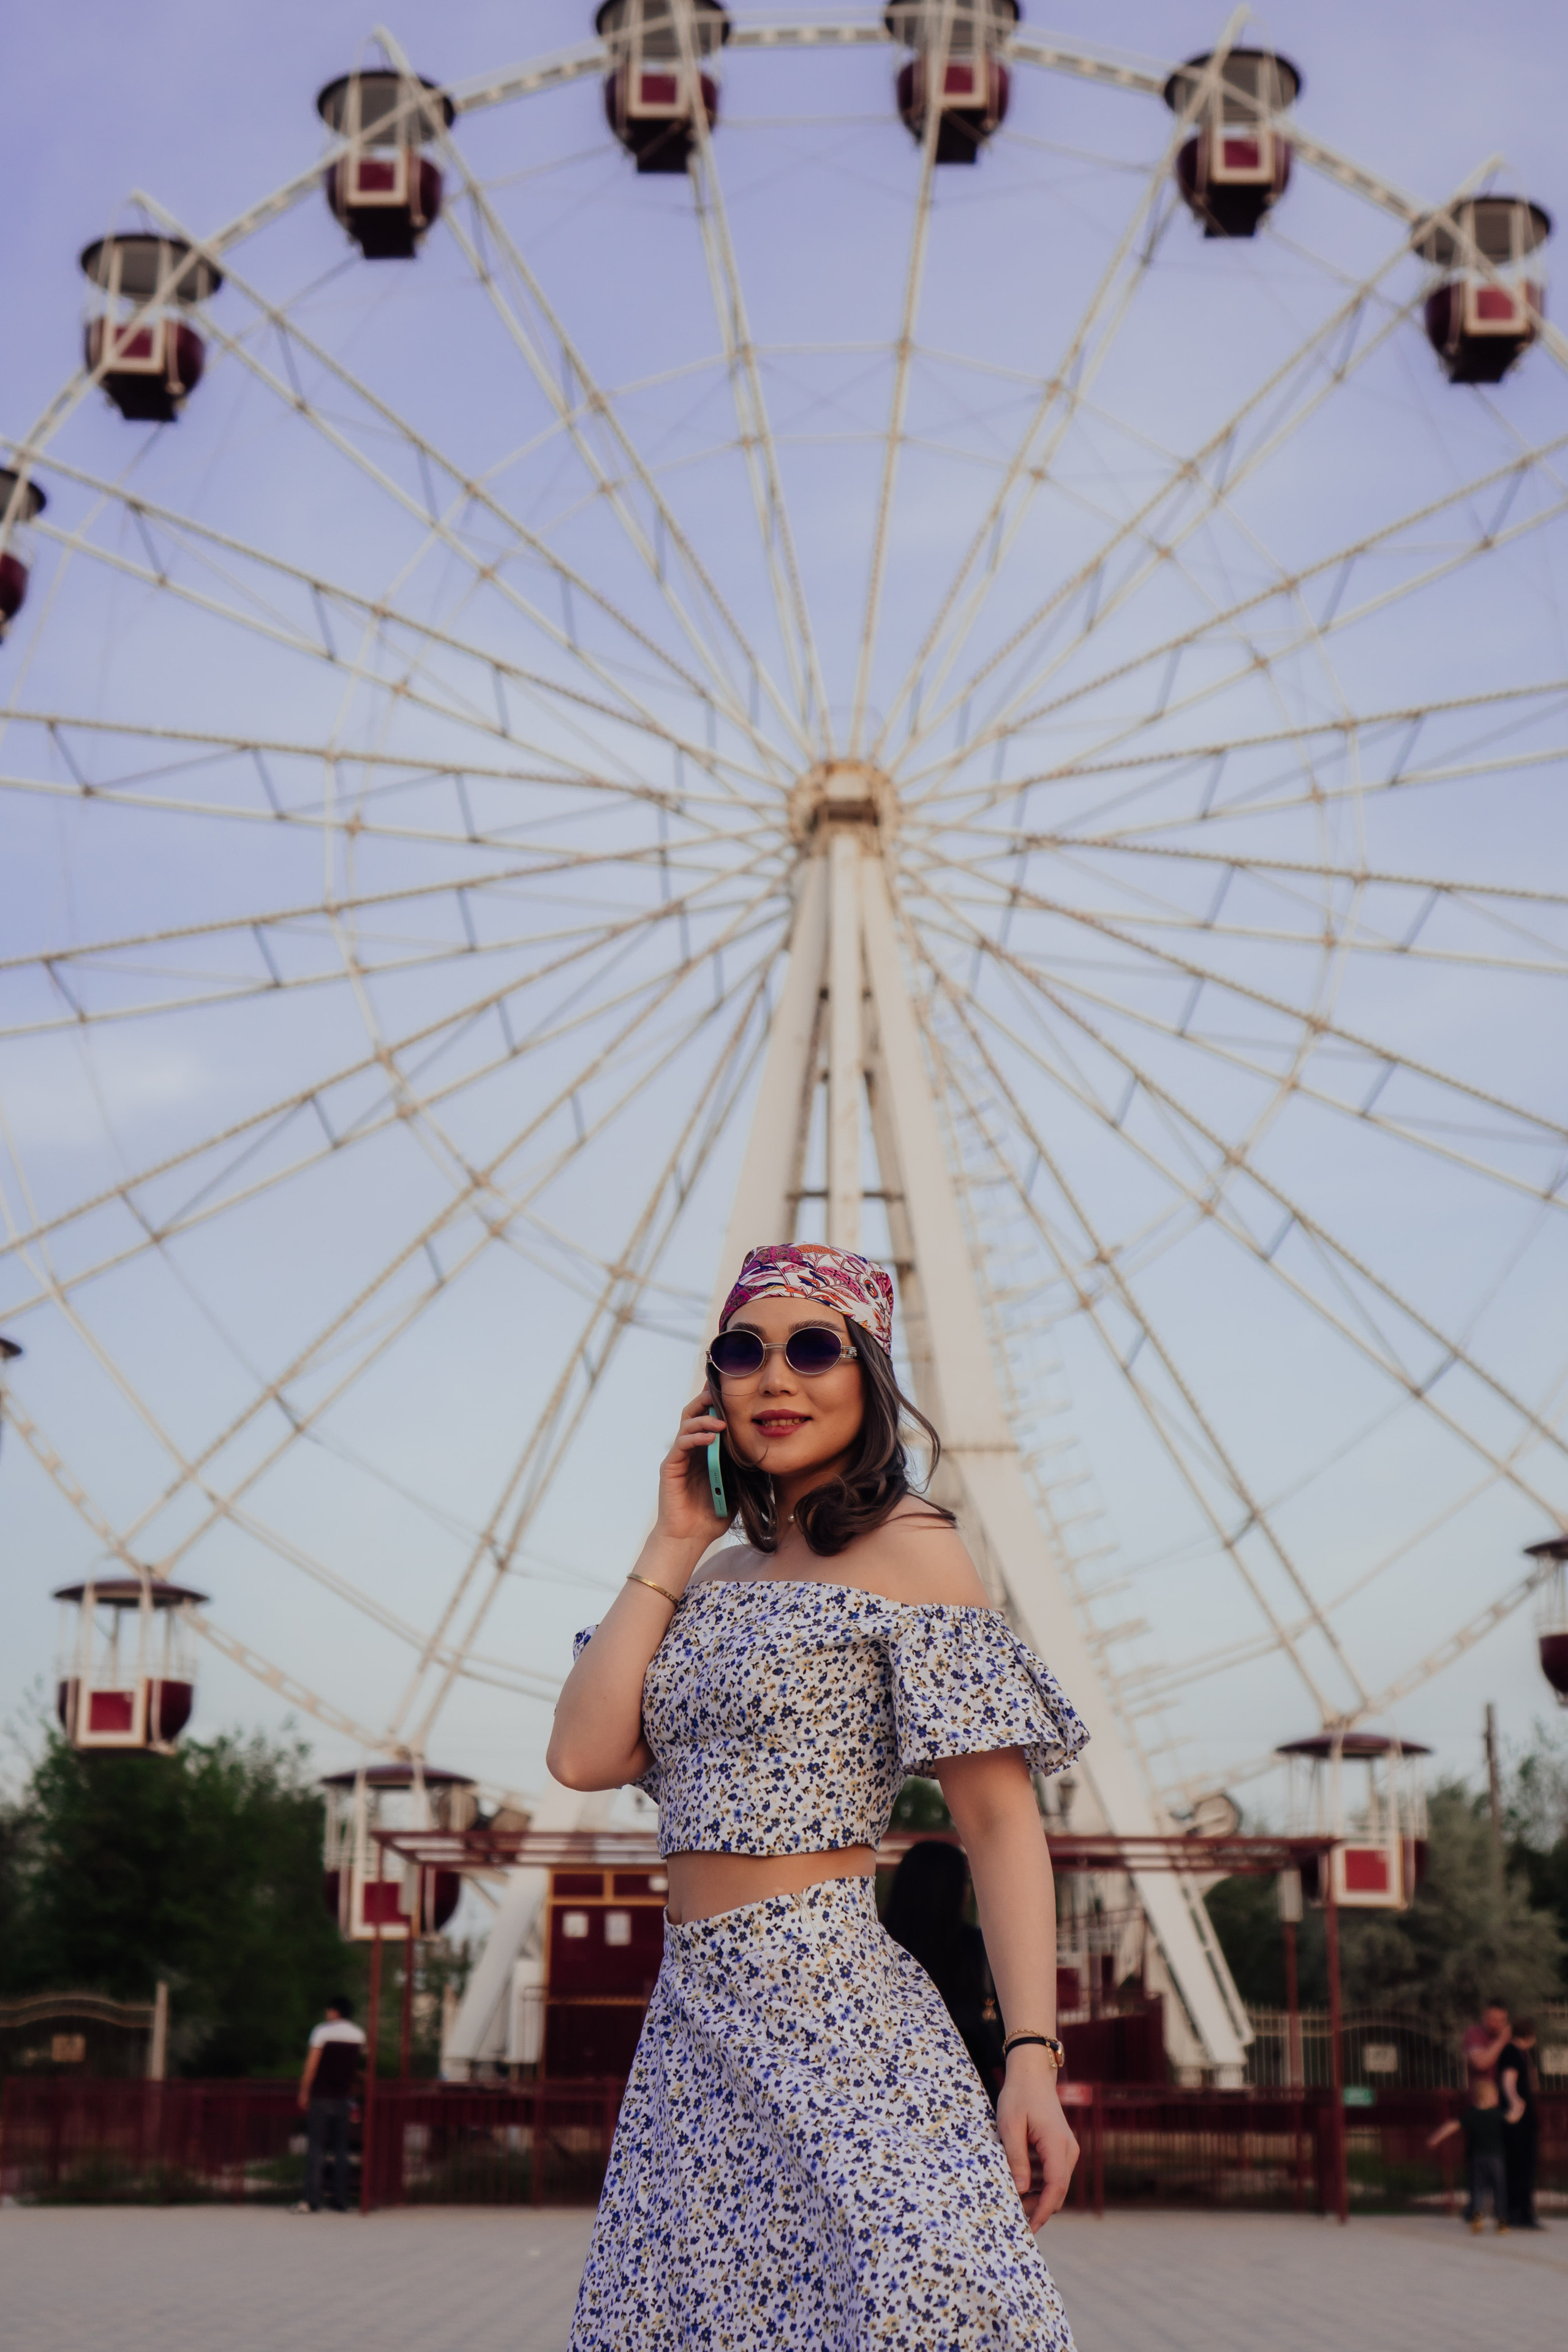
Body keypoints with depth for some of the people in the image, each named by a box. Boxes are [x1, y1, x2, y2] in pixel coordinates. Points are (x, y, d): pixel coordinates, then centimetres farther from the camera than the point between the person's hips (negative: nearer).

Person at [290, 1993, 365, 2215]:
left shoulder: (322, 2031, -6)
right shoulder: (358, 2035, 8)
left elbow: (312, 2064, -8)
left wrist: (304, 2093, -2)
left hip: (321, 2096, -4)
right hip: (344, 2097, 4)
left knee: (316, 2147, -4)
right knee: (341, 2149, 7)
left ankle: (312, 2200, -10)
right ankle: (341, 2202, 4)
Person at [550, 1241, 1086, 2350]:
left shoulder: (908, 1549, -3)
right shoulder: (720, 1575, 16)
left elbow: (1001, 1818, -9)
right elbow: (584, 1755, 3)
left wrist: (1033, 2060, -17)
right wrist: (673, 1543, 5)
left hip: (834, 2014, -6)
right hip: (693, 2021, 6)